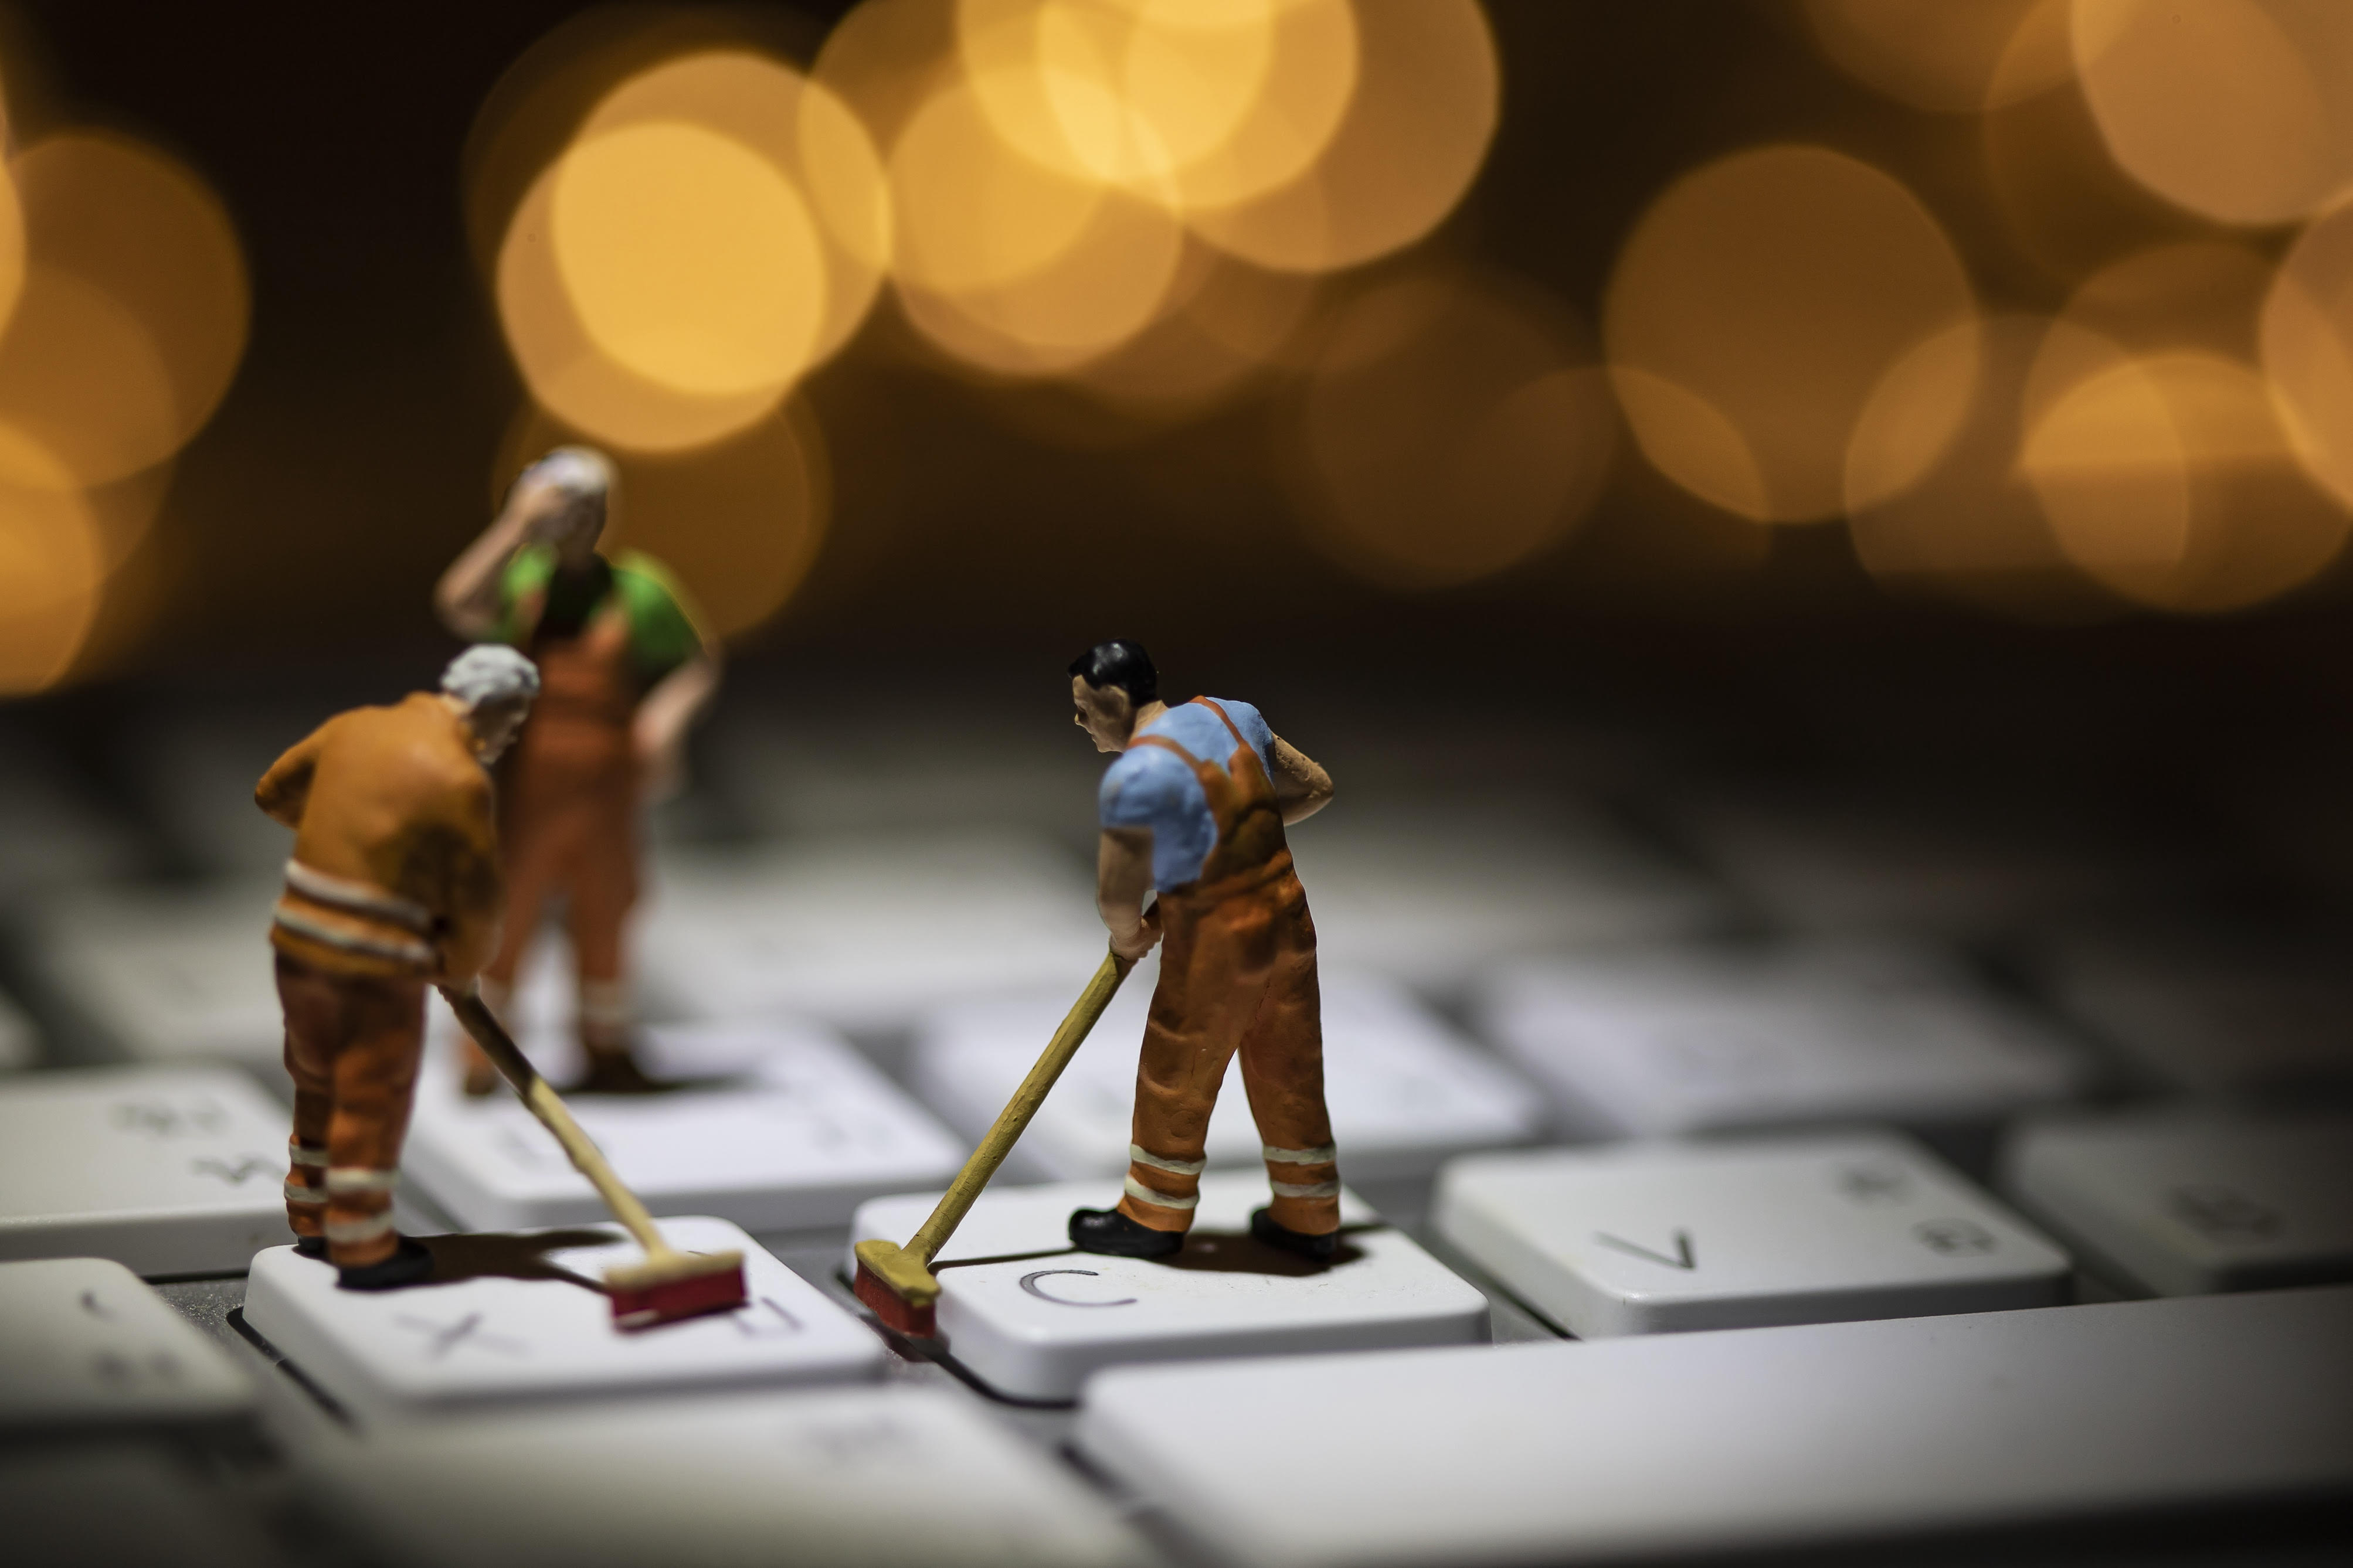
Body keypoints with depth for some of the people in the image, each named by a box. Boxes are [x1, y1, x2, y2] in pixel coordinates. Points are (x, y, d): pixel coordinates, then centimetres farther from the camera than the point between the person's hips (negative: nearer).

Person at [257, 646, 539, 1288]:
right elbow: (476, 898, -8)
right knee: (372, 1099, 5)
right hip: (377, 962, -7)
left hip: (299, 941, 7)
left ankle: (313, 1221, 35)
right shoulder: (459, 780, -14)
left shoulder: (353, 728, 6)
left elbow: (275, 790, 22)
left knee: (321, 1082, 22)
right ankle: (363, 1247, 13)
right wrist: (458, 965, 11)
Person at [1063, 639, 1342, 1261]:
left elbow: (1117, 899, -21)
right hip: (1289, 920, 8)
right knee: (1287, 1071, 20)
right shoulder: (1225, 716, 2)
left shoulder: (1136, 776, -21)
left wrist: (1129, 936, 2)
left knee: (1175, 1080, 13)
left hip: (1215, 942, -7)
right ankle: (1308, 1219, 33)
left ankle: (1154, 1217, 30)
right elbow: (1315, 788, 13)